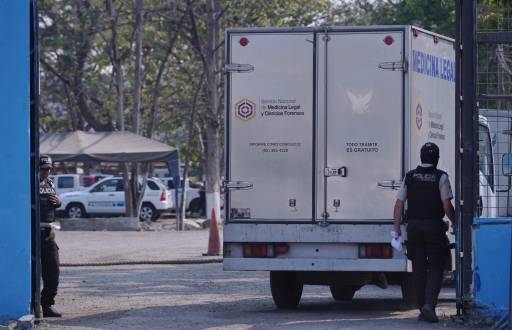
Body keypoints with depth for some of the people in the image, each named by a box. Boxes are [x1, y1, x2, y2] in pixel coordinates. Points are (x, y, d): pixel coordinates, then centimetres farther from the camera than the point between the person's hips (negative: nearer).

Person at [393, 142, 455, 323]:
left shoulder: (410, 176, 6)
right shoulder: (440, 177, -6)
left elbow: (399, 204, 4)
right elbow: (447, 206, -10)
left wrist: (397, 228, 9)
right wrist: (454, 222, 6)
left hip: (413, 227, 3)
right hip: (434, 227, -3)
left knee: (419, 269, 11)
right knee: (436, 268, 2)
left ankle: (422, 308, 12)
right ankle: (429, 304, -16)